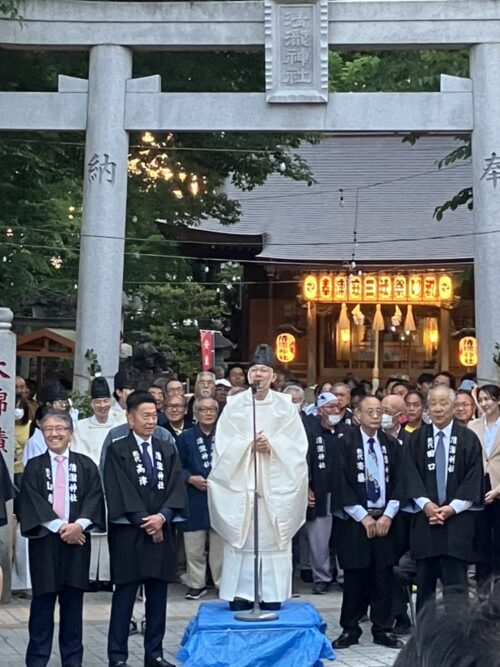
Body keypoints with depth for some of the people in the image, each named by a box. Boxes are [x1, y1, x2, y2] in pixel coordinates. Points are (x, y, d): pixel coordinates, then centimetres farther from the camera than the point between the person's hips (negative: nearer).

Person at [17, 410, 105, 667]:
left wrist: (79, 524, -16)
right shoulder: (34, 466, 4)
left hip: (77, 538, 1)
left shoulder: (86, 465, 7)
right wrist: (59, 526, -14)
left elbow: (94, 498, -1)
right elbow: (31, 501, -5)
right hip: (44, 539, -1)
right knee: (43, 600, 3)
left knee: (73, 602, 6)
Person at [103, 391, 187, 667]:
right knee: (124, 595, 0)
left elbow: (176, 489, 4)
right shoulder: (117, 450, -2)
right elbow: (120, 492, -9)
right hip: (128, 532, -4)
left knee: (157, 596, 8)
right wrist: (144, 520, -13)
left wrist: (162, 517, -12)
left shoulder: (168, 450, 11)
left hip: (161, 530, 4)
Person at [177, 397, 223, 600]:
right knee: (194, 547, 5)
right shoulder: (185, 437, 5)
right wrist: (190, 478, -11)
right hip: (194, 498, 0)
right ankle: (196, 584, 16)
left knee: (220, 544, 3)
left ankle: (223, 582, 14)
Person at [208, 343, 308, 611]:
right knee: (242, 540, -1)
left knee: (273, 539, 1)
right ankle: (241, 596, 4)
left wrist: (272, 445, -15)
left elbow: (297, 445, 1)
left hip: (275, 486, 0)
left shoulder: (285, 405, 5)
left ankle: (272, 597, 6)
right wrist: (249, 445, -14)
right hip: (241, 484, 0)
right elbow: (224, 445, 1)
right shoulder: (234, 404, 5)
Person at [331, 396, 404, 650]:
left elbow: (398, 482, 5)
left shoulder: (392, 445, 7)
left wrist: (387, 515, -6)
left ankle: (383, 629, 14)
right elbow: (341, 484, -7)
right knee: (355, 576, 3)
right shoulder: (345, 444, -3)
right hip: (354, 520, -3)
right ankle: (350, 629, 13)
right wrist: (364, 517, -10)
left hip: (385, 519, 3)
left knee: (383, 577, 5)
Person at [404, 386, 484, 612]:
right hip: (425, 517, 2)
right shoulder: (416, 439, 7)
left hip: (458, 519, -2)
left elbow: (474, 479, -2)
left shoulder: (469, 439, 2)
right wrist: (425, 504, -12)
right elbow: (411, 476, 2)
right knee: (424, 583, 8)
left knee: (455, 583, -4)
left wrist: (453, 507, -11)